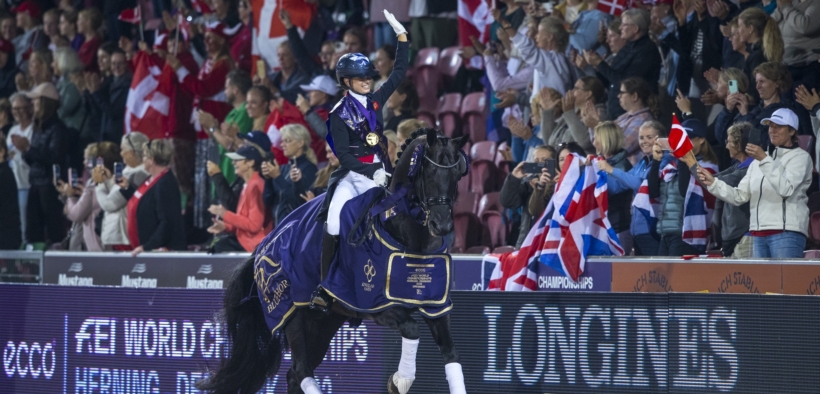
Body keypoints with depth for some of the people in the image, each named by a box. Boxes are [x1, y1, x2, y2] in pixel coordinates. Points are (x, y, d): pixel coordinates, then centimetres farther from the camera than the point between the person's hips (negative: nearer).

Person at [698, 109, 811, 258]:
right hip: (759, 234, 7)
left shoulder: (800, 157, 2)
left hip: (786, 233, -7)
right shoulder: (757, 162, 22)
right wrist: (712, 183, 0)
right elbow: (739, 196, 14)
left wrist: (764, 160, -18)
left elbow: (786, 188, -15)